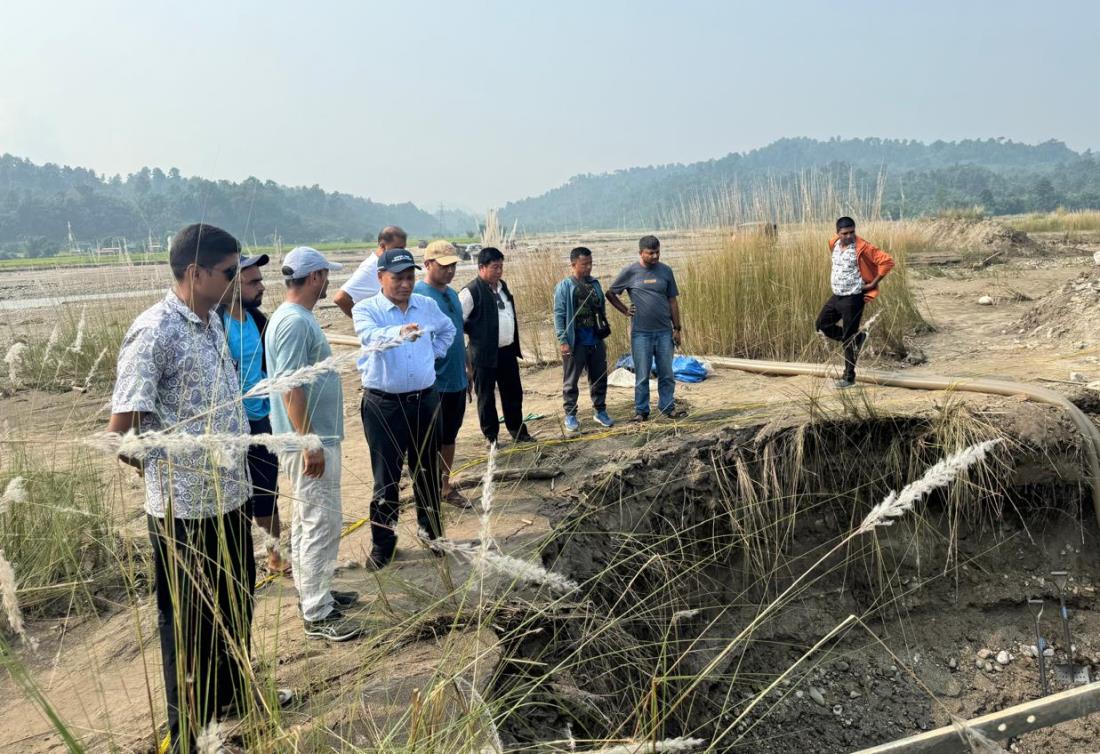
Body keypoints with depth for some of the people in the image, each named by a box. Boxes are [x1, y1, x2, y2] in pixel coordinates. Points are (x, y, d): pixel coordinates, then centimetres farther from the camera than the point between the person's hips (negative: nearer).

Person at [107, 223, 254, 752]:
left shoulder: (213, 322, 7)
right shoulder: (155, 332, -19)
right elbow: (120, 430, -19)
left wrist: (234, 468, 12)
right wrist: (162, 473, -2)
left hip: (230, 495, 8)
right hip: (183, 507, -7)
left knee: (236, 608, 22)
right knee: (188, 621, 11)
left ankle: (237, 696, 43)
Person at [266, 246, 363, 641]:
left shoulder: (298, 318, 12)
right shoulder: (294, 322, -19)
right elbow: (290, 387, -24)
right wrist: (310, 444, -24)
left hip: (315, 438, 11)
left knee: (307, 521, 18)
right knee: (321, 524, -5)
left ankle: (313, 593, 31)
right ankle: (318, 615, 3)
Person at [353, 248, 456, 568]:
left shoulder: (427, 305, 5)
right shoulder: (366, 309, -9)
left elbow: (447, 329, 26)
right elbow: (370, 336, -32)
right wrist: (399, 332, -52)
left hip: (425, 400, 4)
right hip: (384, 405, -4)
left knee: (427, 471, 15)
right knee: (386, 476, 2)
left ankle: (431, 532, 31)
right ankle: (382, 544, 15)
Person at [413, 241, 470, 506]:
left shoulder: (452, 294, 11)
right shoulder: (417, 295, -14)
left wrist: (466, 370, 19)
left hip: (457, 381, 8)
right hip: (432, 384, -8)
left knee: (449, 437, 17)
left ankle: (445, 487, 31)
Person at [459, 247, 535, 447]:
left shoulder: (502, 286, 10)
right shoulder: (471, 292, -15)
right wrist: (477, 333, -9)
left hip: (507, 351, 7)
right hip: (484, 355, -7)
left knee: (513, 393, 15)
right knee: (486, 397, 7)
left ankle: (518, 431, 28)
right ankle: (491, 436, 18)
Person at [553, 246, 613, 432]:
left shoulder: (594, 283, 8)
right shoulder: (564, 287, -7)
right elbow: (559, 315, -10)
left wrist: (604, 330, 13)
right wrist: (562, 340, -16)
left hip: (596, 340, 5)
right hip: (575, 342, -5)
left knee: (600, 378, 12)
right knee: (571, 381, 3)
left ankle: (600, 411, 26)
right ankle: (570, 416, 13)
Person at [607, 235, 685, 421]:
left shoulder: (666, 271, 6)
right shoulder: (630, 272, -2)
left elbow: (672, 301, 8)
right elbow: (610, 293, 8)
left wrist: (677, 328, 6)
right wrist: (625, 310, -2)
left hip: (664, 332, 2)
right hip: (641, 333, -2)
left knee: (666, 373, 8)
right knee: (642, 375, 4)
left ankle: (668, 407, 19)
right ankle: (641, 411, 13)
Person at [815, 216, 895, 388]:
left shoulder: (862, 248, -17)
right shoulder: (834, 244, 4)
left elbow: (887, 261, -19)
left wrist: (872, 284, -16)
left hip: (853, 298, -7)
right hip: (836, 296, 7)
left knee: (847, 338, -3)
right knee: (822, 325, 11)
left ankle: (849, 377, 9)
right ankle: (858, 337, 24)